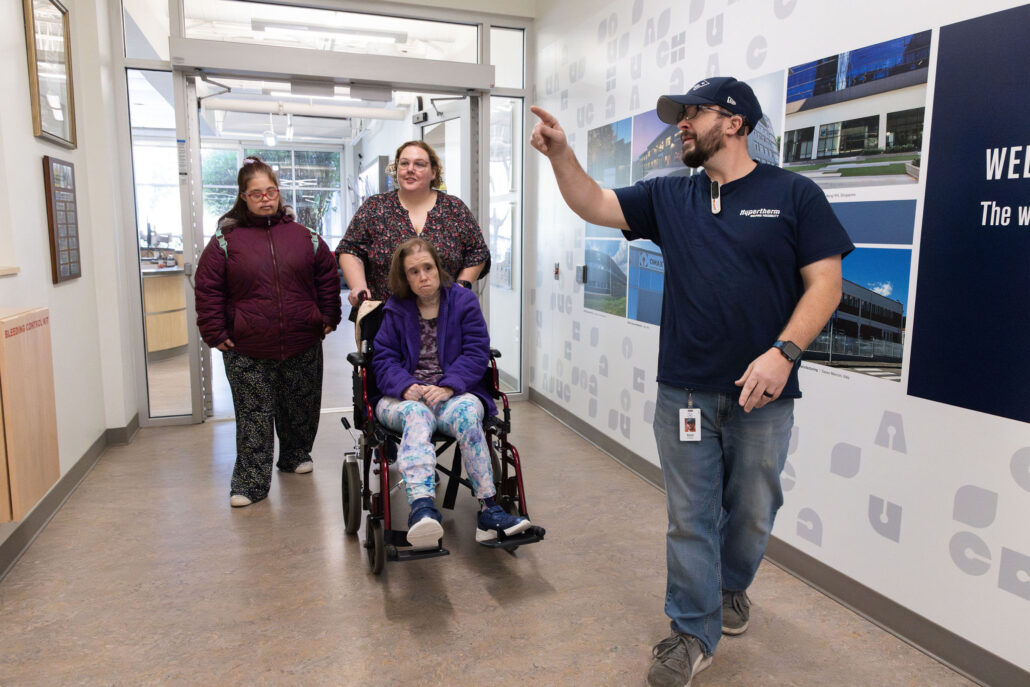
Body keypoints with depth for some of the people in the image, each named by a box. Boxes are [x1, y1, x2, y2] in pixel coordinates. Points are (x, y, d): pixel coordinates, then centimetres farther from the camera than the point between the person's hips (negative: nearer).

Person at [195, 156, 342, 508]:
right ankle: (251, 482, 12)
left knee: (301, 408, 16)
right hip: (247, 351, -2)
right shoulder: (226, 240, -1)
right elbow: (208, 290, 0)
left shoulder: (304, 237, 5)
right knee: (254, 417, 3)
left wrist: (328, 318, 7)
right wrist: (216, 334, -5)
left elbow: (327, 278, 11)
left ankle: (296, 454, 39)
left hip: (303, 347, 2)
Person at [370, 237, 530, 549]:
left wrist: (448, 387, -19)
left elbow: (477, 353, -2)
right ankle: (422, 509, -58)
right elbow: (384, 358, 3)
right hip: (404, 397, 0)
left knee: (466, 413, -36)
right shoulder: (395, 309, 11)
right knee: (417, 415, -37)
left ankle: (488, 510, -36)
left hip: (455, 392, 0)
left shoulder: (463, 300, 7)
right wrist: (406, 386, -18)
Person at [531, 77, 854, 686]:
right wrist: (561, 153, -12)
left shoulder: (793, 194, -2)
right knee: (690, 519, 8)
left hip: (762, 394, -1)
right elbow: (594, 205, 4)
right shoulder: (669, 197, 8)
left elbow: (826, 282, -5)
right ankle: (695, 634, 25)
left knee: (752, 512, 15)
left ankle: (732, 586, 45)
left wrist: (784, 352, -17)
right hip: (684, 392, 2)